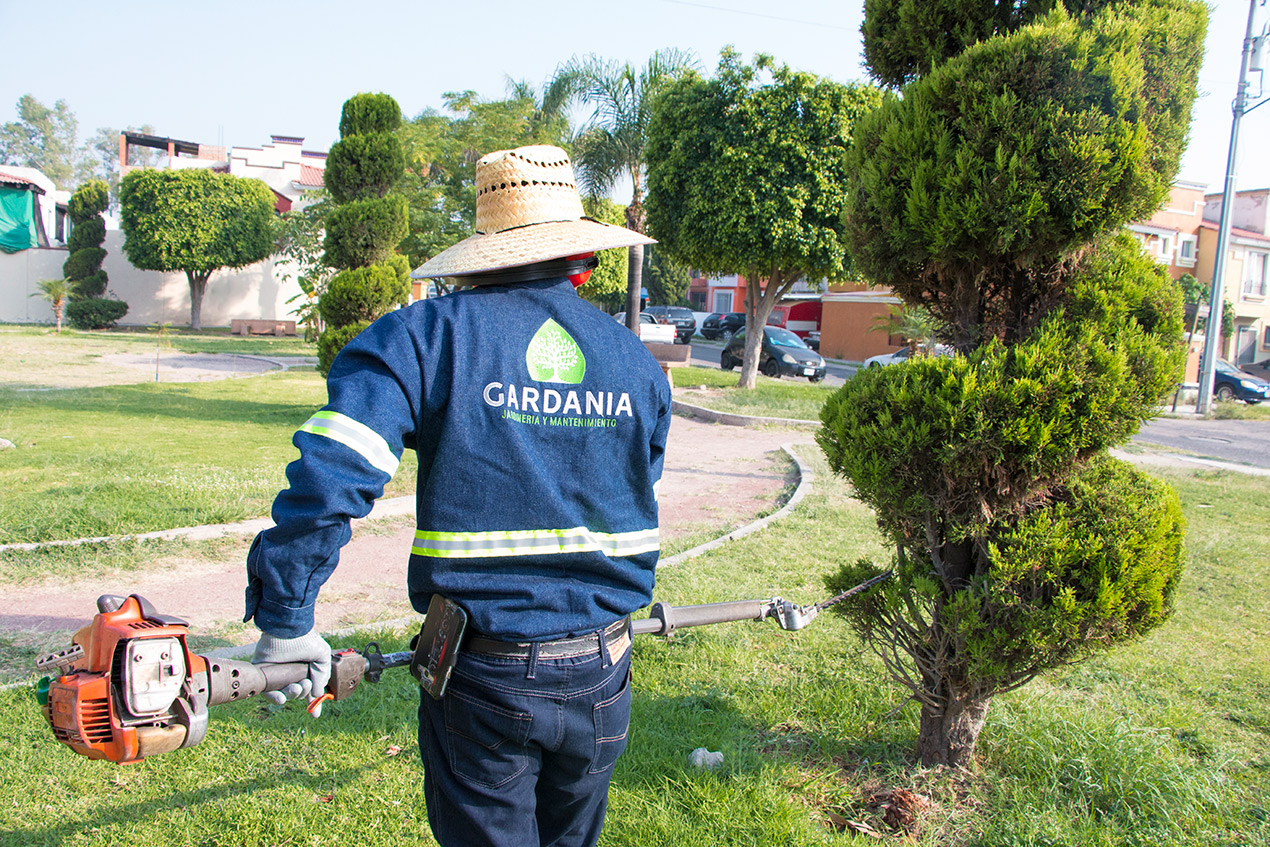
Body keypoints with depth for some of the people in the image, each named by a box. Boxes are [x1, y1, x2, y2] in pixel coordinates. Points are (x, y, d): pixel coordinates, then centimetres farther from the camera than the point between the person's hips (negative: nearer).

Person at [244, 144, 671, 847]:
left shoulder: (427, 335, -10)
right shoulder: (637, 360, 2)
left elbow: (327, 472, -21)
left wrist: (287, 618, -12)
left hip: (483, 682, -3)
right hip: (600, 680, 4)